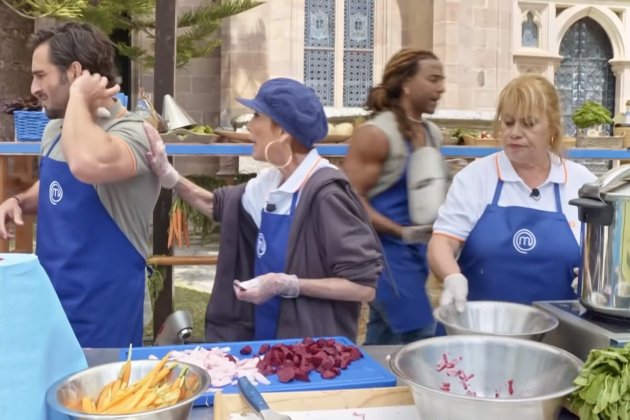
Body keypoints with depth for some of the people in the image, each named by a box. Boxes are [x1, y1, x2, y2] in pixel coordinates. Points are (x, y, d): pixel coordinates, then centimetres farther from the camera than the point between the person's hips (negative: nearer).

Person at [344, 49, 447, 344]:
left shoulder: (433, 134, 9)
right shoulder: (377, 133, -16)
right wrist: (402, 232, -23)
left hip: (417, 248, 8)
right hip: (385, 248, -8)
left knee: (386, 337, 16)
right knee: (419, 338, -7)